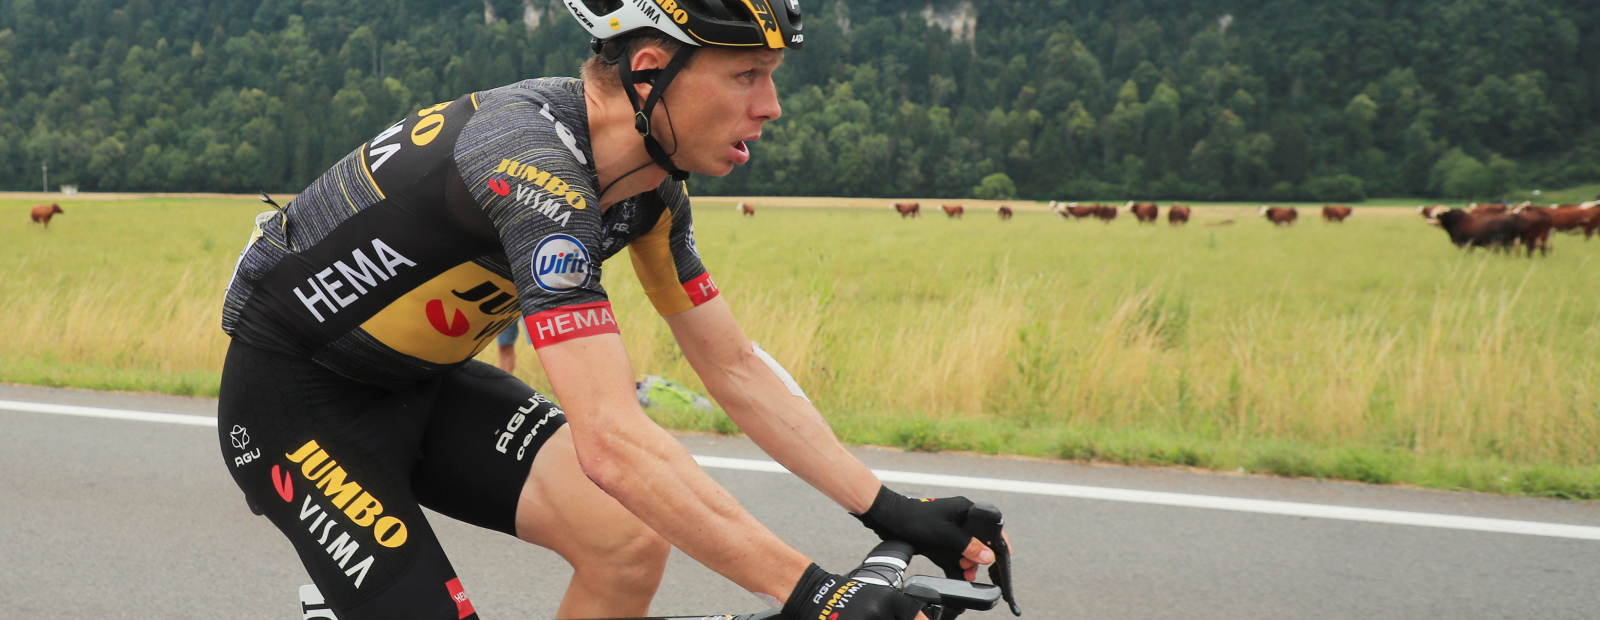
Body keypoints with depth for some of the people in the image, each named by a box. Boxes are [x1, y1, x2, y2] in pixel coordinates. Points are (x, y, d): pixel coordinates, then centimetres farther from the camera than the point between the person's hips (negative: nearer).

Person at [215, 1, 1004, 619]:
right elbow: (613, 442, -43)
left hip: (421, 380, 8)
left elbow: (736, 370, 2)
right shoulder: (538, 168, -34)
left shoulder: (650, 186, -6)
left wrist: (888, 510, -6)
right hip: (296, 394, -8)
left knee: (632, 541, -14)